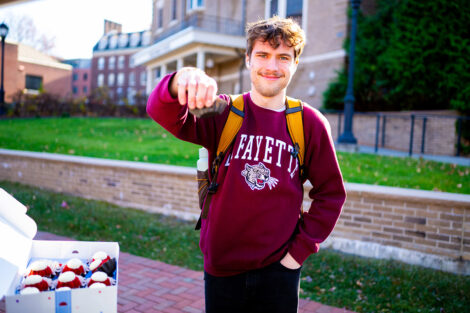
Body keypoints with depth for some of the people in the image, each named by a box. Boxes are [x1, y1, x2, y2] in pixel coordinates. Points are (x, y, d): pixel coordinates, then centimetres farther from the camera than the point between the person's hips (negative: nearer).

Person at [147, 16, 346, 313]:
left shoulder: (310, 123, -4)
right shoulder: (223, 113, -5)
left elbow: (331, 194, 2)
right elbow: (163, 113, -22)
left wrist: (300, 250, -2)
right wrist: (180, 83, -43)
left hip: (278, 269, 0)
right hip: (221, 268, 0)